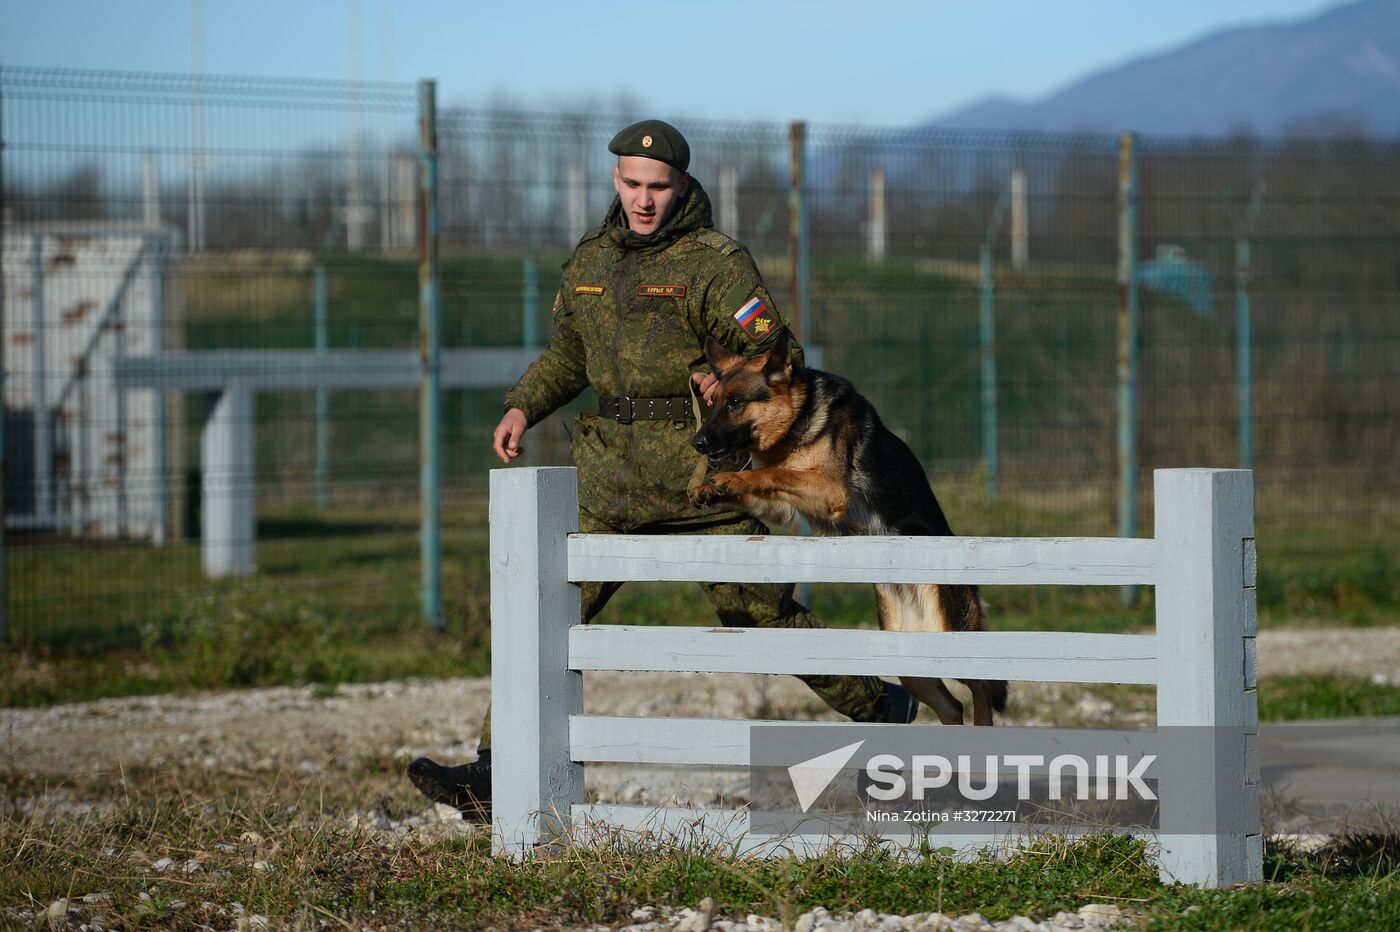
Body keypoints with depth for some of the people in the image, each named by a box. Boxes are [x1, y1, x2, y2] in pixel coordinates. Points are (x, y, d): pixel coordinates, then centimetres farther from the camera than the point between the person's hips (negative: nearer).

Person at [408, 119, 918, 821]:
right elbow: (568, 351, 25)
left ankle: (880, 710, 23)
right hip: (612, 472, 5)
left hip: (702, 473, -5)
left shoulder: (714, 263, -6)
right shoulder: (590, 259, 11)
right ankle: (496, 773, -2)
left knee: (761, 615, 3)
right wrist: (523, 405, 9)